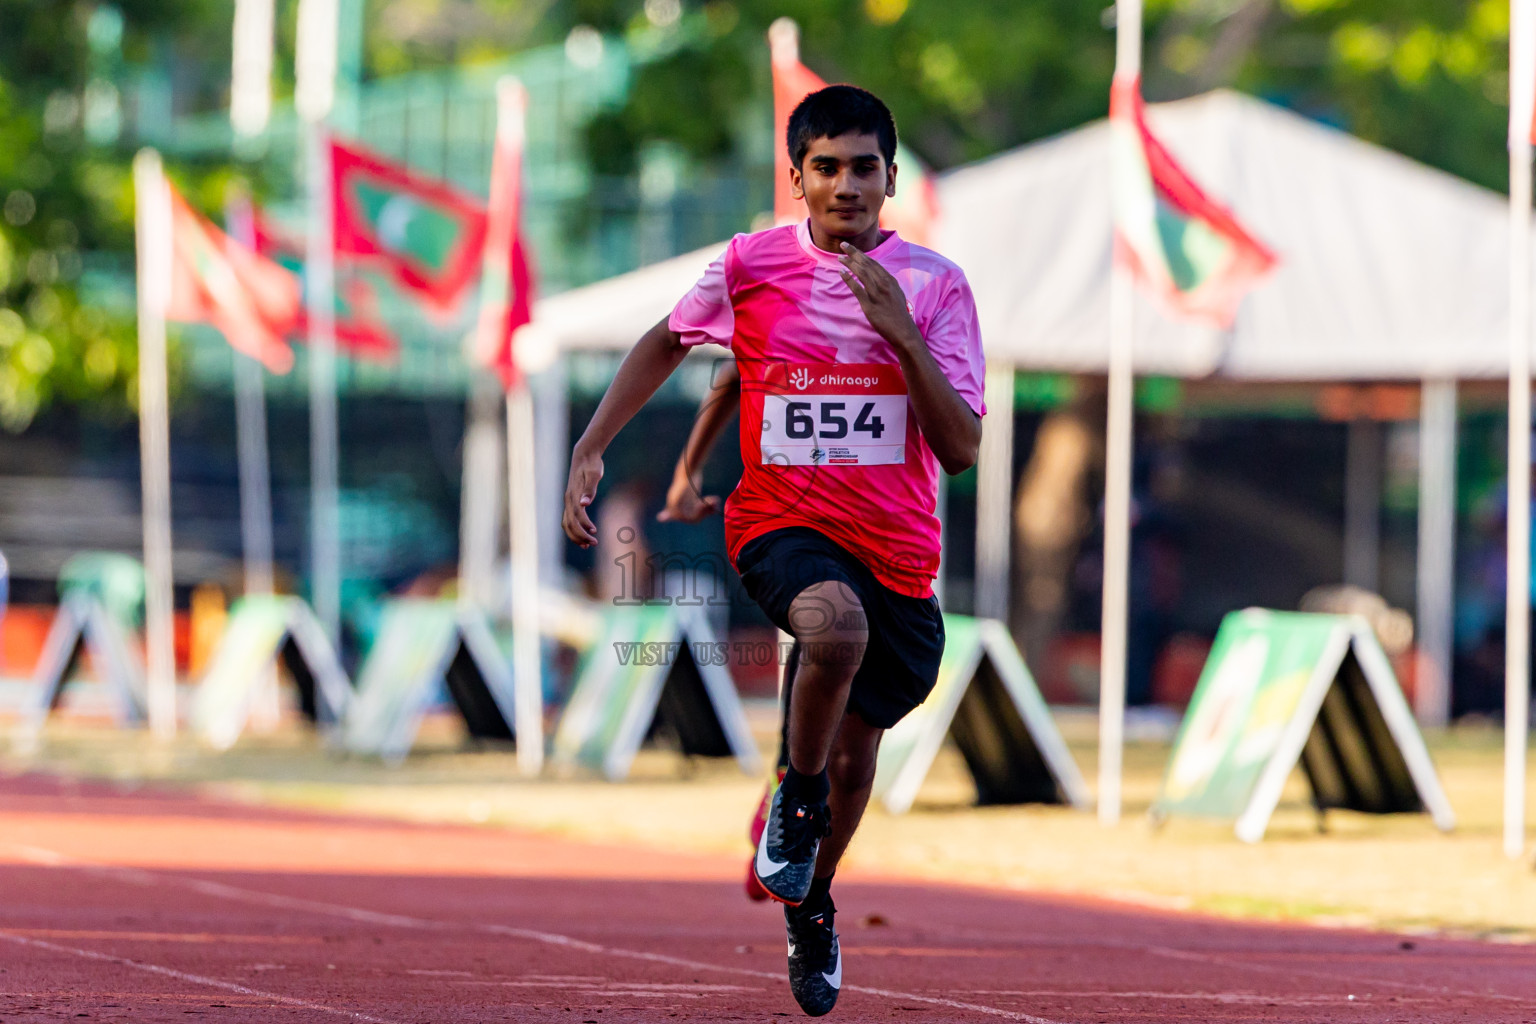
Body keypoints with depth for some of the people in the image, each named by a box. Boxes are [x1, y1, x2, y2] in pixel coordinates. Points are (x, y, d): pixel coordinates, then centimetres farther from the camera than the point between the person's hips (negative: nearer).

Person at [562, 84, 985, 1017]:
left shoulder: (934, 284, -3)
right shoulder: (752, 264, -2)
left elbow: (961, 449, -8)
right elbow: (667, 344, 17)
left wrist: (903, 333, -20)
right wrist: (591, 449, 10)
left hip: (898, 552, 2)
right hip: (782, 521, -2)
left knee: (857, 744, 15)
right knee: (837, 626, -36)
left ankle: (811, 904, 45)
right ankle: (799, 794, -8)